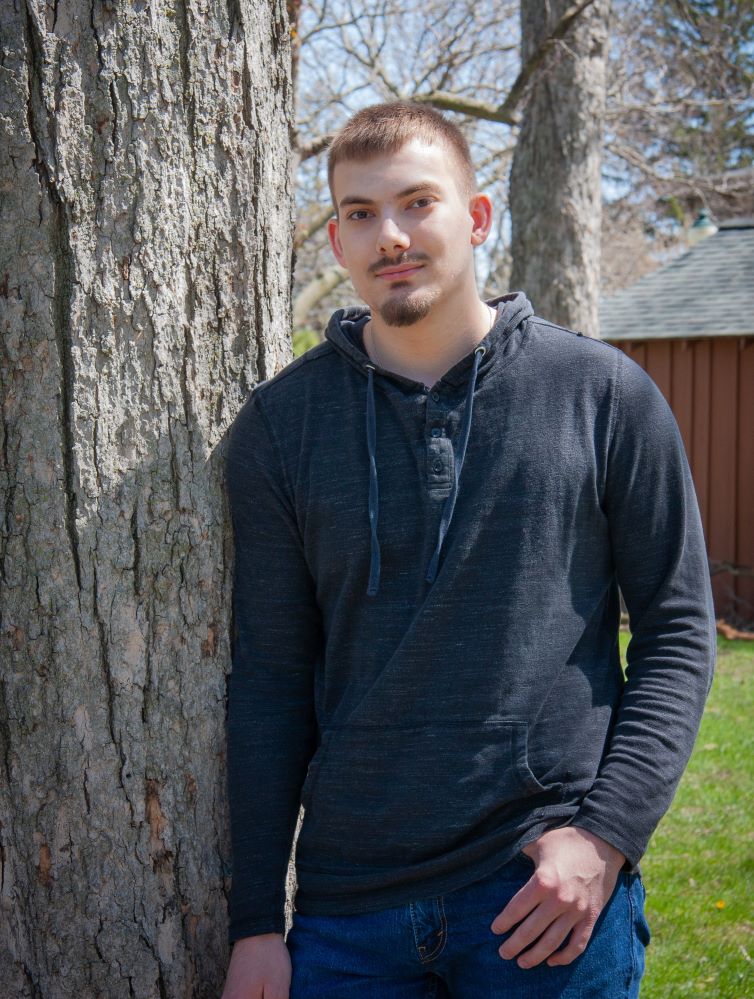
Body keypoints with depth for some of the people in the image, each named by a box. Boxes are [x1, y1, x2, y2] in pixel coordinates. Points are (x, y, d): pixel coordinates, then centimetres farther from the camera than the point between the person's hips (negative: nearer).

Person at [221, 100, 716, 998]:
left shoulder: (604, 393, -1)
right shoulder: (278, 425, 3)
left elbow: (678, 630, 2)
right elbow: (270, 674, 4)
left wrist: (608, 831, -10)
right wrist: (255, 920, 1)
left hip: (552, 893, -1)